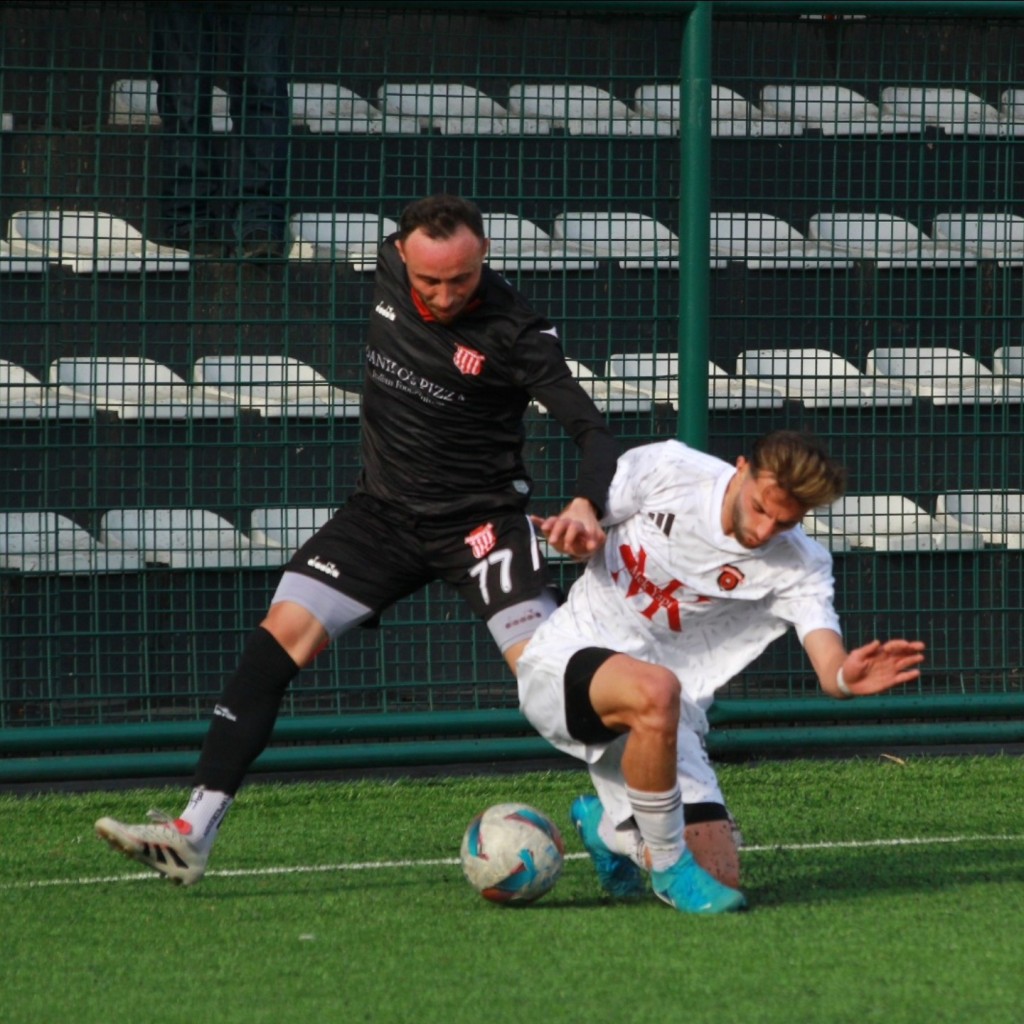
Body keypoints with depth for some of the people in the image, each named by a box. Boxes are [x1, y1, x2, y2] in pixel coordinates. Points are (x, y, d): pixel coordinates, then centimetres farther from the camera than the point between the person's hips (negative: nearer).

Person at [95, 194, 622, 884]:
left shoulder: (514, 332, -21)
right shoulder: (390, 268, -6)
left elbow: (593, 430, -26)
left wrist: (588, 504, -45)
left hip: (481, 519, -4)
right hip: (386, 511, 4)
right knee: (279, 638, -9)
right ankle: (193, 834, -13)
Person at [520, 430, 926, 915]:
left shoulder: (799, 566, -8)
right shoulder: (666, 469, -9)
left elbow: (829, 666, -20)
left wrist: (848, 678, -45)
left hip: (663, 724, 3)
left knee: (720, 880, -4)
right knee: (655, 690, -39)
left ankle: (611, 827, 29)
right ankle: (669, 865, -18)